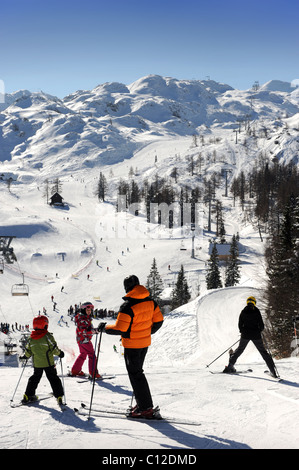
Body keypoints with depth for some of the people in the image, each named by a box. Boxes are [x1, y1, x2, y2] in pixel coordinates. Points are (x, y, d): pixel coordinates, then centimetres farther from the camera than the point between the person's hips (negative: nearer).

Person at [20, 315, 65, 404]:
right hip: (48, 363, -4)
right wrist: (60, 353, 3)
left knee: (35, 378, 20)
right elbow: (54, 349, -14)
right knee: (53, 379, 4)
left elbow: (28, 351, 6)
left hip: (37, 364, 4)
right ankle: (59, 395, 0)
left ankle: (28, 395, 21)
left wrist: (25, 356, 25)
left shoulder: (31, 338, -2)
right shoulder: (48, 336, -15)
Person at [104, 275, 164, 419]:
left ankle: (146, 408, 3)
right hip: (145, 342, 8)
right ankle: (143, 404, 23)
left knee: (135, 374, 2)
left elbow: (119, 329, -23)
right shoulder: (150, 301, 0)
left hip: (132, 345, -7)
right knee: (137, 371, 20)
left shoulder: (128, 306, -22)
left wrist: (105, 328, -6)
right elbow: (158, 321, 7)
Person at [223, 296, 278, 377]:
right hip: (256, 335, -2)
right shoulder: (256, 311, -6)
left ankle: (230, 366, 14)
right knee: (263, 351, 6)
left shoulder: (243, 312, 1)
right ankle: (272, 370, 0)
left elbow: (240, 325, 4)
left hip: (245, 335, 2)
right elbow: (261, 325, -5)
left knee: (239, 349, 19)